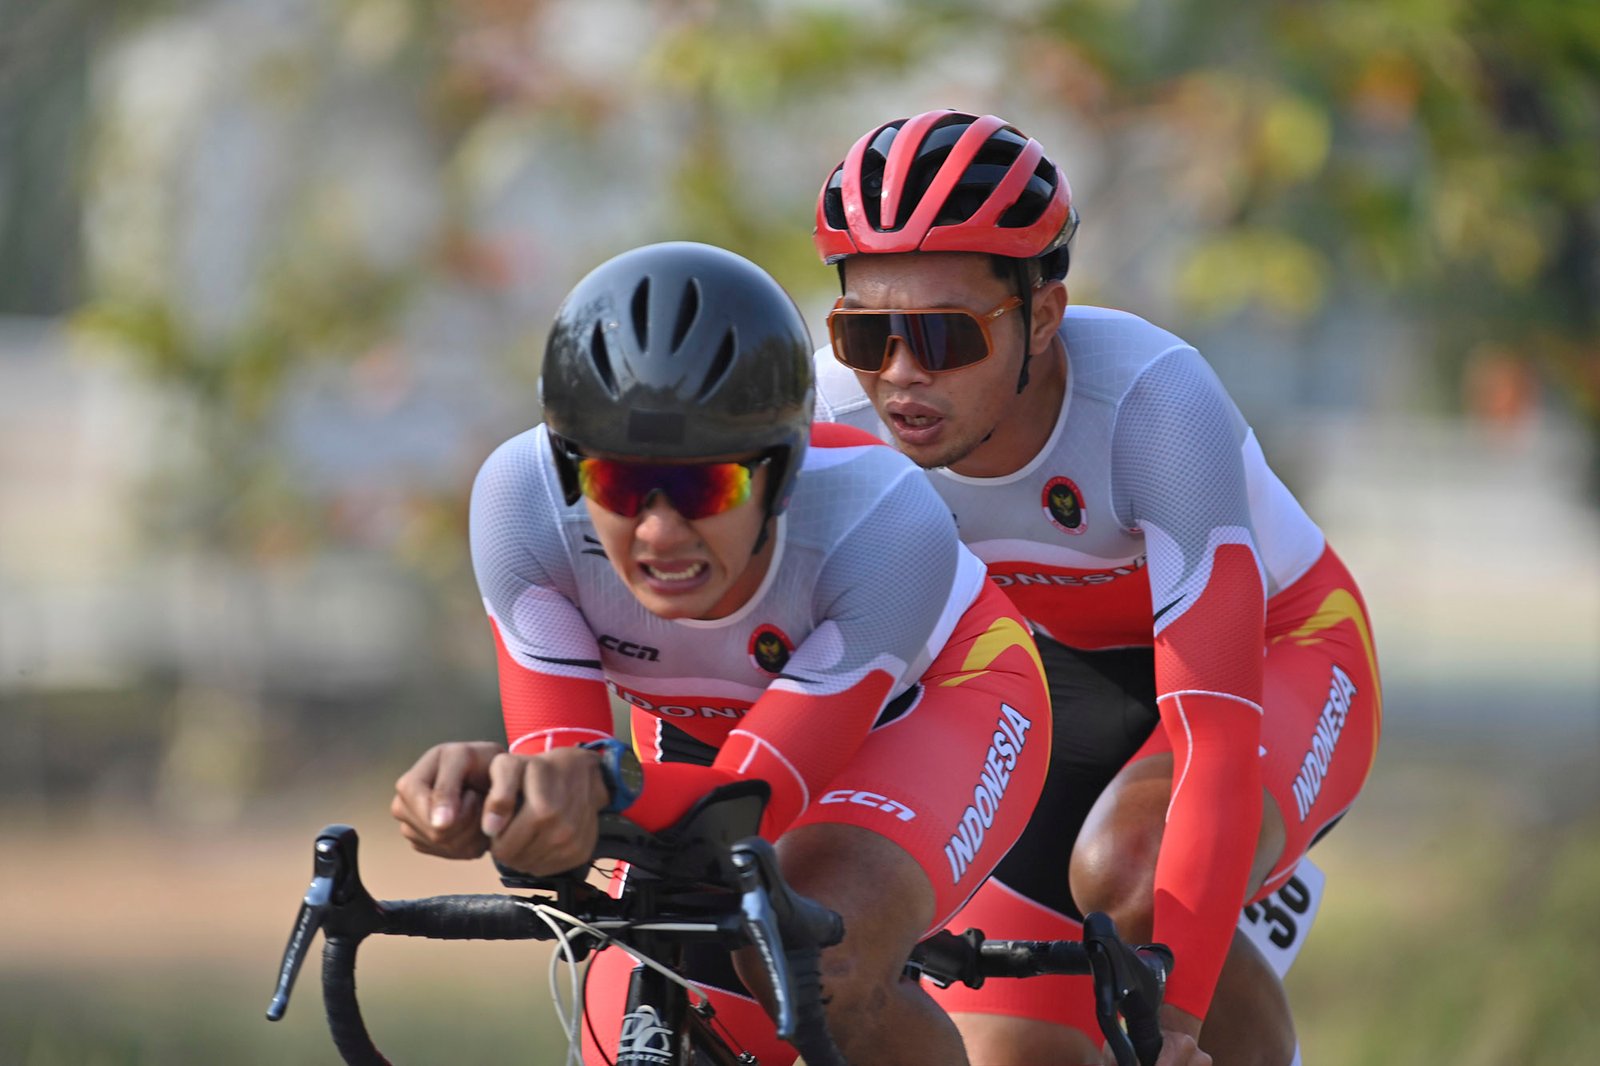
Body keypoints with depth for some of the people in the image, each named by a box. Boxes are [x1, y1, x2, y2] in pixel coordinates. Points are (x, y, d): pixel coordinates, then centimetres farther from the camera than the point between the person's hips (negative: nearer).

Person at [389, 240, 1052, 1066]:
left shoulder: (884, 524, -38)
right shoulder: (523, 500, -31)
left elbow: (756, 805, -38)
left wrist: (597, 786, -59)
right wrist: (485, 784, -53)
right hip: (701, 741, 4)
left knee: (822, 967, -33)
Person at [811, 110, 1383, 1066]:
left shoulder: (1154, 401, -36)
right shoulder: (837, 413, -24)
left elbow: (1218, 733, -39)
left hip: (1278, 658, -4)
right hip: (1065, 678, 4)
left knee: (1127, 873, -34)